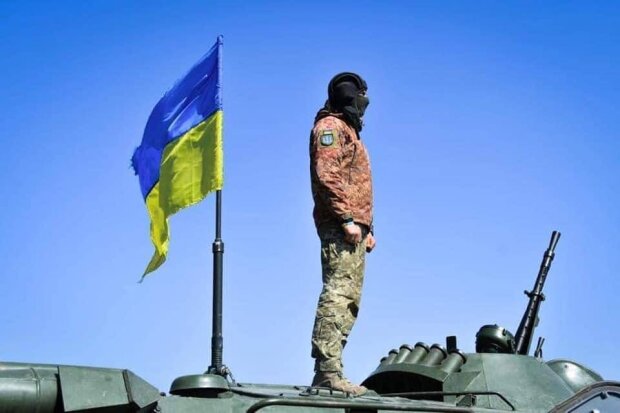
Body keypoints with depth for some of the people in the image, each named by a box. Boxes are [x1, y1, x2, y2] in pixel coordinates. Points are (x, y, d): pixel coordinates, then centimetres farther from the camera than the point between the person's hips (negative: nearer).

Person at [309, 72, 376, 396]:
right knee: (338, 293, -17)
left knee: (348, 298, 7)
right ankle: (327, 371, -21)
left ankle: (329, 370, 7)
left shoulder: (348, 131, 28)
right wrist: (346, 219, -21)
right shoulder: (331, 126, -2)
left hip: (353, 225, 10)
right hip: (340, 224, -10)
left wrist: (366, 228, 21)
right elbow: (326, 175, -15)